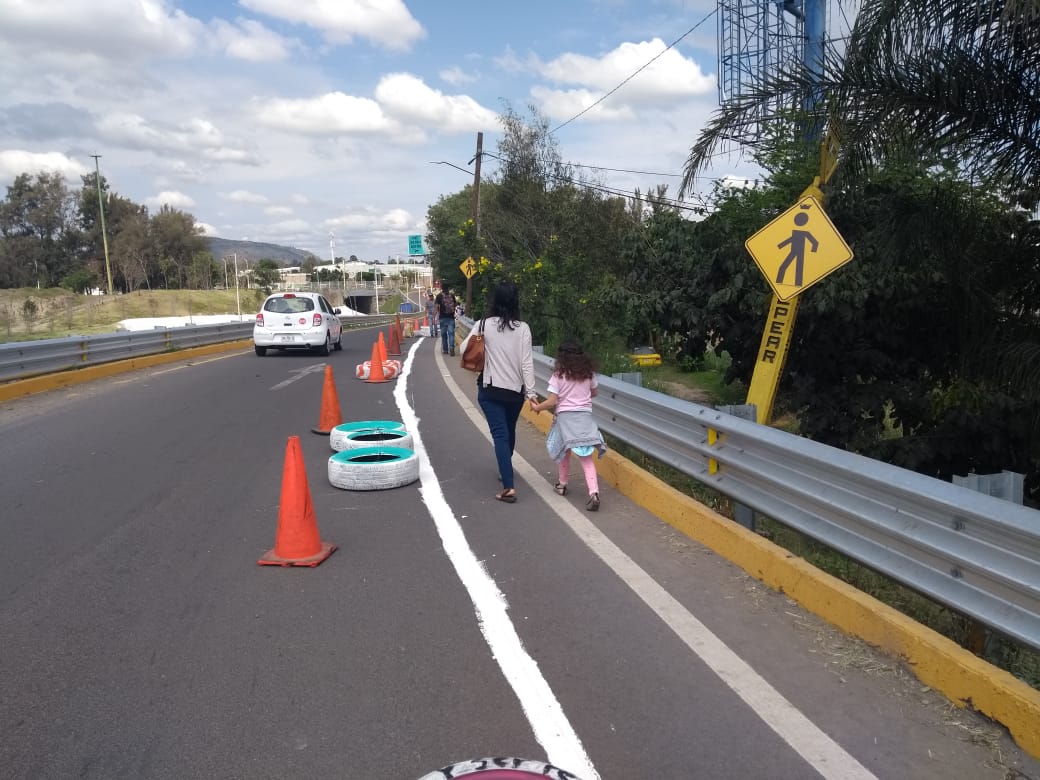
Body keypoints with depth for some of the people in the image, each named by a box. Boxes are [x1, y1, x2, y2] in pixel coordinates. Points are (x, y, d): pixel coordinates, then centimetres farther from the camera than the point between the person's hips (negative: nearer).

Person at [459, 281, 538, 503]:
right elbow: (527, 362, -9)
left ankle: (509, 487, -13)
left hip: (490, 389, -2)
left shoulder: (483, 325, -7)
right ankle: (505, 470, 44)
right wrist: (531, 392, -5)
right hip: (515, 390, 2)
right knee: (509, 431, 22)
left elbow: (464, 349, 1)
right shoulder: (522, 328, -7)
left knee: (500, 435, -3)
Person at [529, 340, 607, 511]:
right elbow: (593, 393, 22)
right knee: (586, 457, -3)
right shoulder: (589, 373, 7)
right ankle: (594, 492, -19)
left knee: (564, 452, 20)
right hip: (585, 416, 2)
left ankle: (562, 485, 38)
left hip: (565, 417, -2)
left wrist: (536, 407, 7)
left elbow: (552, 402, -9)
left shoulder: (558, 375, -5)